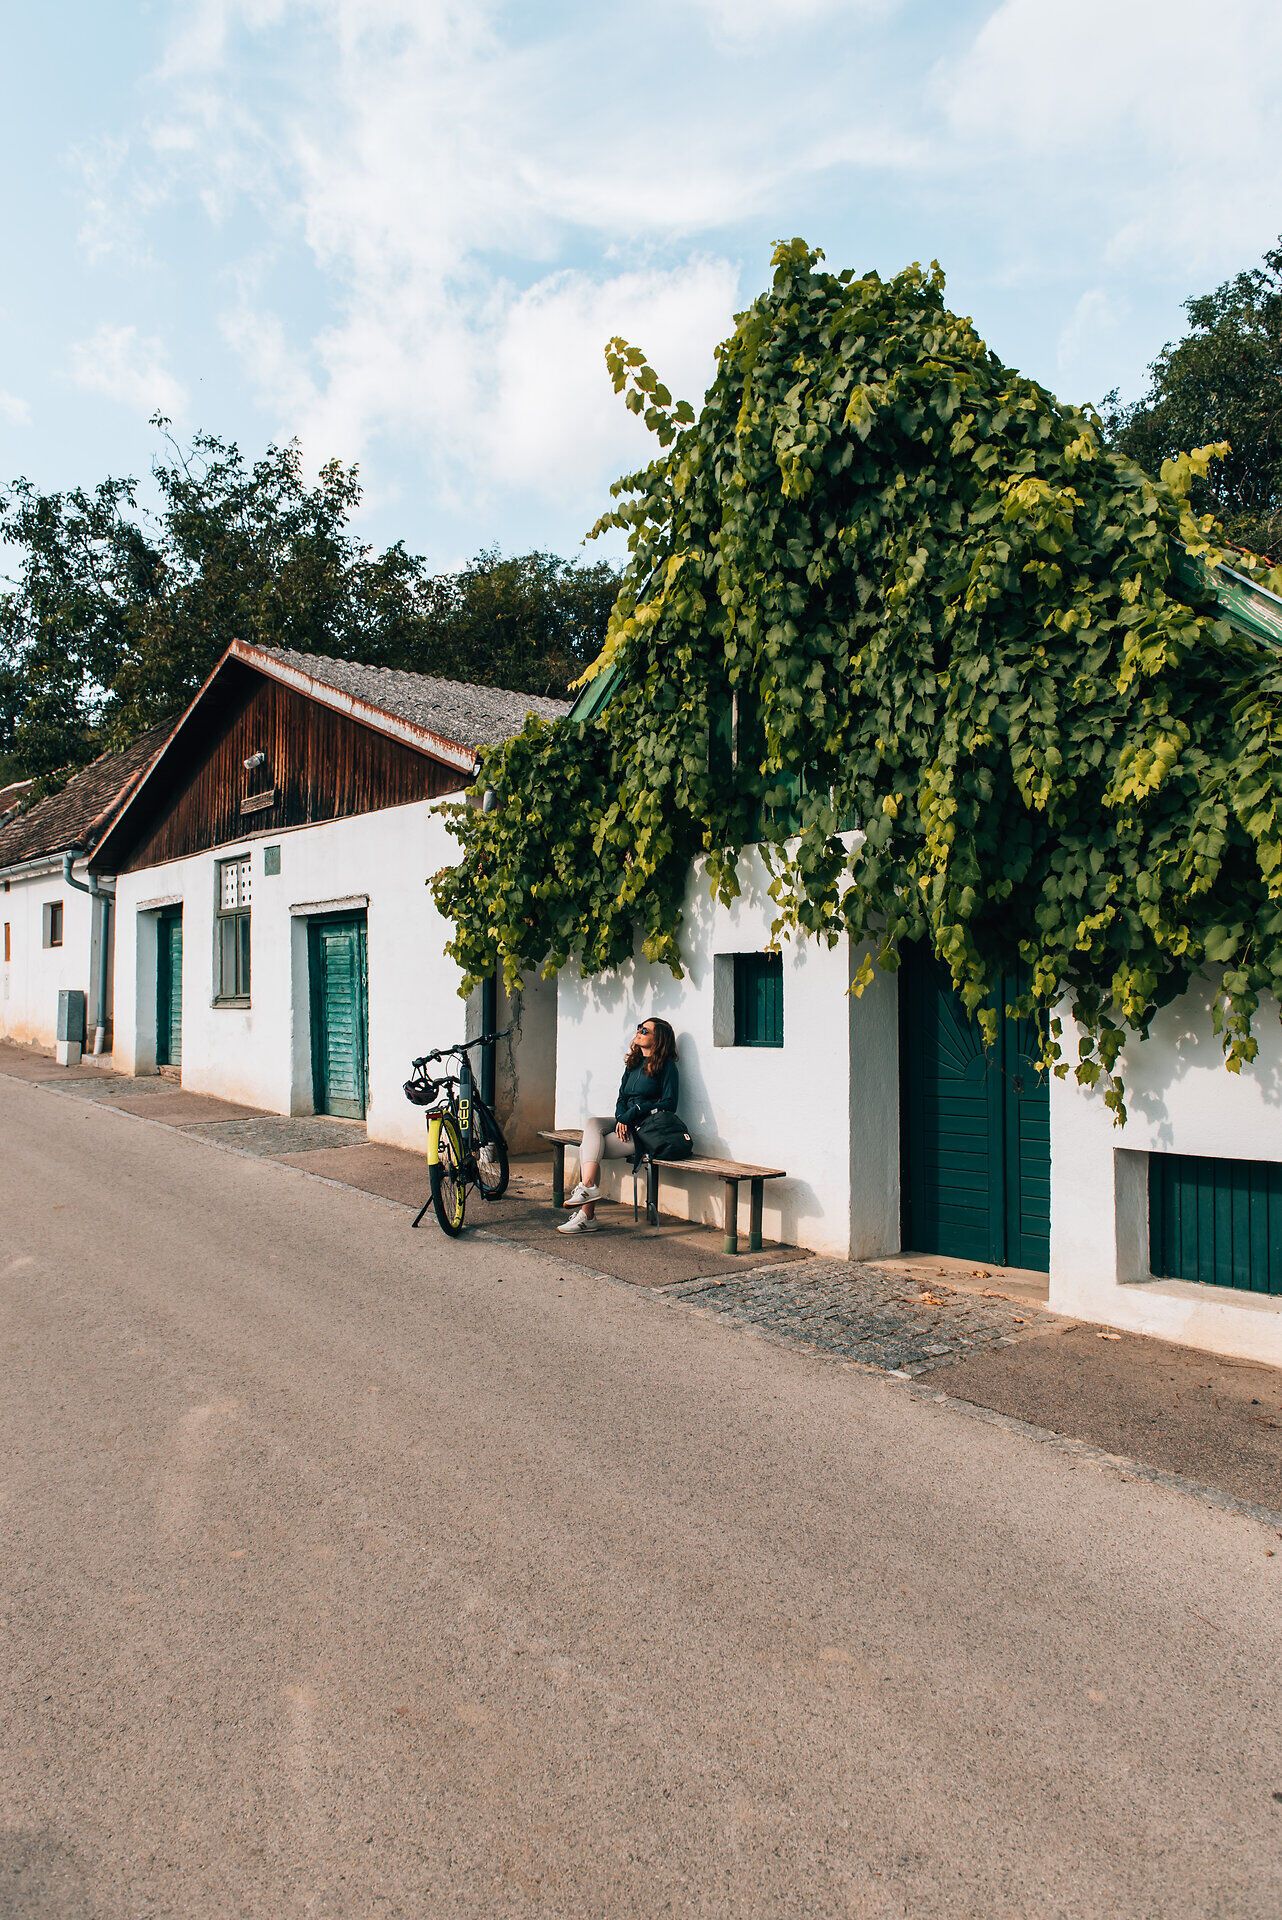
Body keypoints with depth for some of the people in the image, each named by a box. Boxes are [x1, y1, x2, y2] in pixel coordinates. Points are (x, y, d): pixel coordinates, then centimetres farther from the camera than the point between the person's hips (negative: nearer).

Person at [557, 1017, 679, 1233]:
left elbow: (669, 1104, -11)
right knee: (591, 1124, -22)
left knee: (587, 1149, -19)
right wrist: (621, 1119, -7)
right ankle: (588, 1187, -28)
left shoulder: (666, 1066, -4)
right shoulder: (634, 1063, 18)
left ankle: (586, 1215, -19)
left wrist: (633, 1112, -14)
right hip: (625, 1124, 7)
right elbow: (621, 1098, 15)